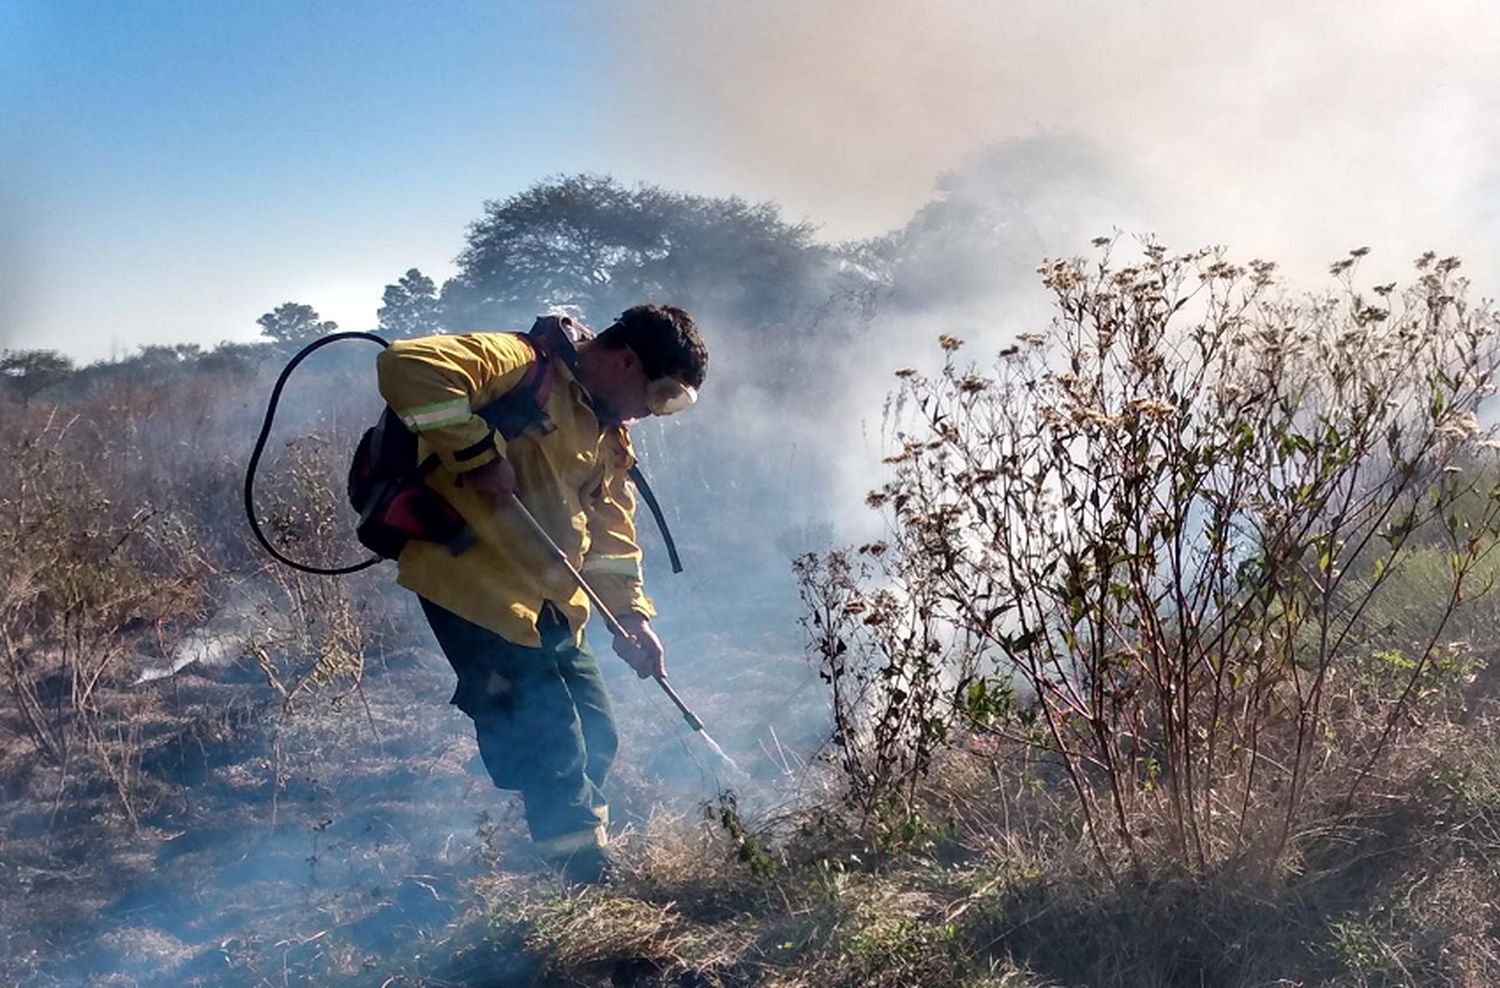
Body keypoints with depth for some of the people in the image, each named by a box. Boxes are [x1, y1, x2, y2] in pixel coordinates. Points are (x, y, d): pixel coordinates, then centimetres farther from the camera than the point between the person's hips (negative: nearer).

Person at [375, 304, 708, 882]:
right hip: (474, 587, -9)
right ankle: (584, 875, 5)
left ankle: (586, 865, 26)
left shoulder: (611, 435, 16)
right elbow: (408, 367, -26)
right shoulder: (525, 364, -12)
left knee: (595, 738, 11)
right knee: (552, 748, -9)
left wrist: (630, 616, 6)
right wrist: (480, 452, -25)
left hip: (547, 600, 9)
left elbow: (611, 531, 19)